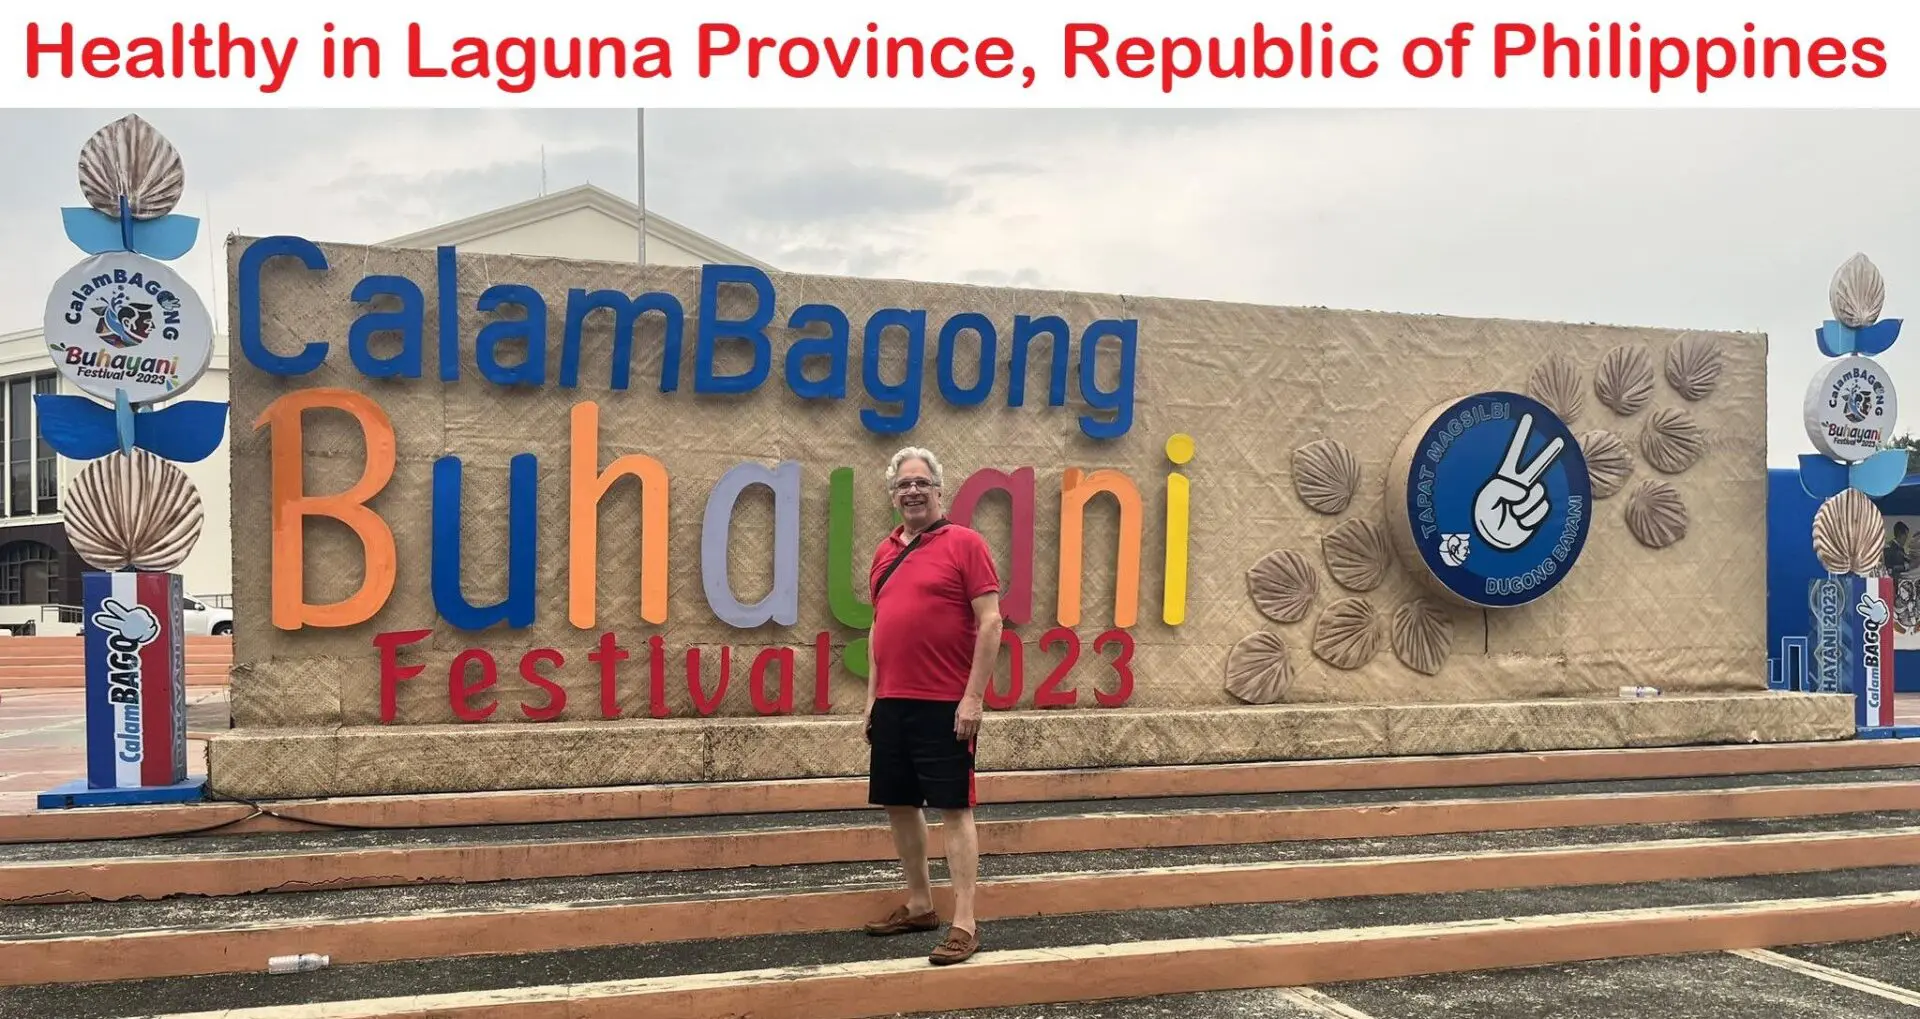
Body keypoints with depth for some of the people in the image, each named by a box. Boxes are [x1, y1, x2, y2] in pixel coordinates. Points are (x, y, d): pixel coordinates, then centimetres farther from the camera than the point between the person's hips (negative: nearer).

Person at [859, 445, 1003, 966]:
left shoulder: (964, 542, -6)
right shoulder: (886, 552, 13)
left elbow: (990, 622, -10)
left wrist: (974, 697, -15)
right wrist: (872, 696, 15)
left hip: (946, 705, -7)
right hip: (892, 704, 7)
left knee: (953, 807, -4)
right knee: (899, 804, 13)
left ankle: (964, 923, 1)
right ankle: (919, 905, 28)